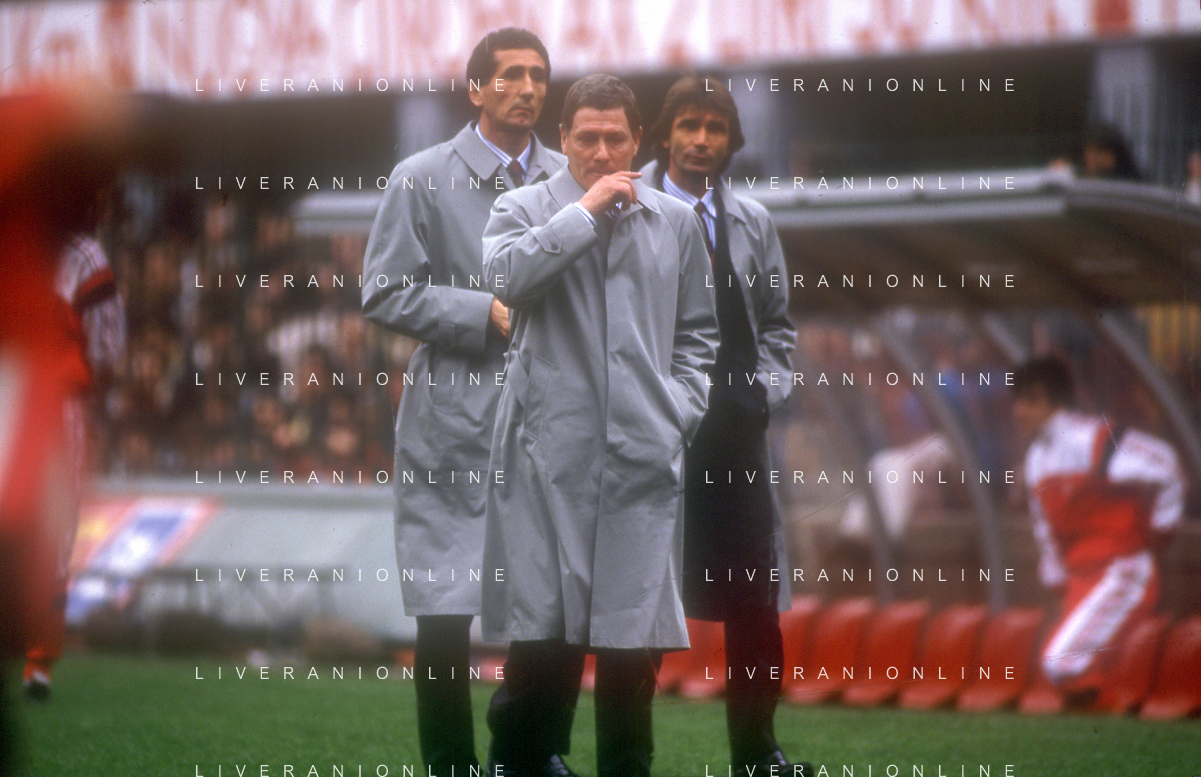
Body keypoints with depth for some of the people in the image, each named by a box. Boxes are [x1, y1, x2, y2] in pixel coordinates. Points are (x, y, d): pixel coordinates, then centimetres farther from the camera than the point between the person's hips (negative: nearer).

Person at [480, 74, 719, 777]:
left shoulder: (676, 223, 15)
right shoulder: (526, 209, 7)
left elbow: (697, 333, 23)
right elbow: (506, 275, -15)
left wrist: (680, 408, 8)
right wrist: (586, 210, -10)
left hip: (643, 455, 2)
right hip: (550, 450, -2)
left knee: (634, 634, 1)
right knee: (539, 627, -5)